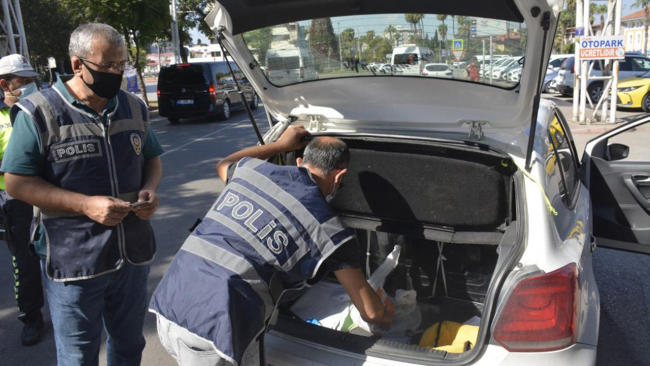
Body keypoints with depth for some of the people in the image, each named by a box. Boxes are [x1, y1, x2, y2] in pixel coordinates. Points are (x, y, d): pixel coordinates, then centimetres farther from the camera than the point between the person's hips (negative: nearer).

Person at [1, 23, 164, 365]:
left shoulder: (134, 107, 5)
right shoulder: (39, 113, -11)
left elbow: (152, 159, 16)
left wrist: (149, 189, -7)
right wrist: (86, 204, -22)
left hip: (133, 253, 5)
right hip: (73, 261, -4)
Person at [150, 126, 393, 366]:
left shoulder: (252, 169, 11)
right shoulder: (325, 227, -2)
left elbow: (223, 165, 40)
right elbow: (370, 311, 6)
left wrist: (280, 145, 45)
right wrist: (384, 316, 30)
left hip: (168, 305, 6)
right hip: (219, 330, -6)